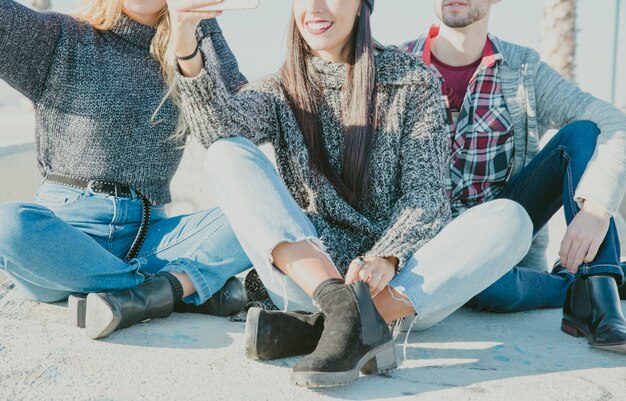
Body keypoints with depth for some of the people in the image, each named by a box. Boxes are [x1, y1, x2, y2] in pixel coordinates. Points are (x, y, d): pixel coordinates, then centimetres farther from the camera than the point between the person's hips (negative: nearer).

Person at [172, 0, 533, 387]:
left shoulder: (411, 81, 5)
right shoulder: (282, 91, 9)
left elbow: (425, 194, -3)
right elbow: (221, 123, -14)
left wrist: (387, 259, -21)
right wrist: (187, 48, -32)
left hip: (398, 282, 0)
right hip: (306, 272, 1)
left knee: (509, 218, -25)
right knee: (227, 154, -16)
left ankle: (312, 326, -31)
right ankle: (342, 306, -32)